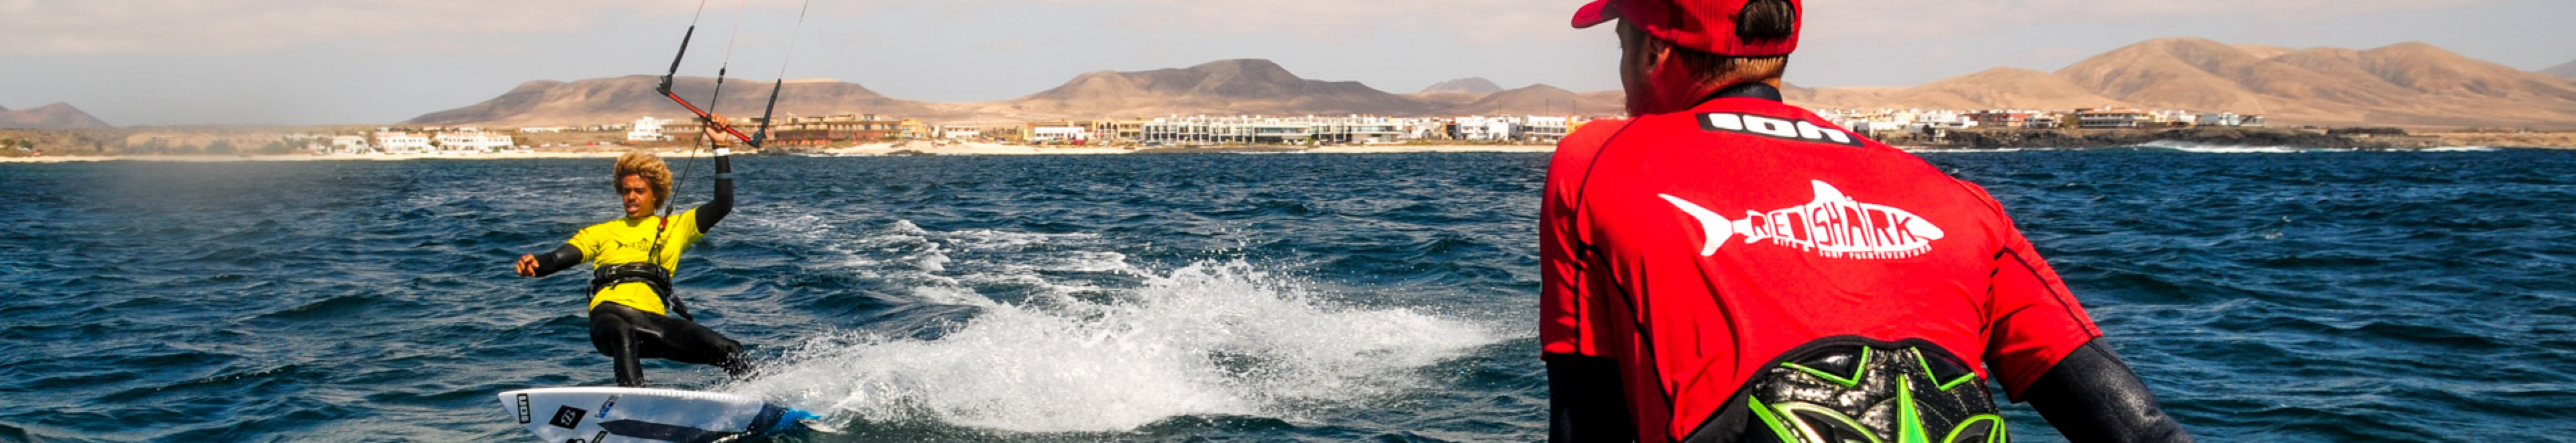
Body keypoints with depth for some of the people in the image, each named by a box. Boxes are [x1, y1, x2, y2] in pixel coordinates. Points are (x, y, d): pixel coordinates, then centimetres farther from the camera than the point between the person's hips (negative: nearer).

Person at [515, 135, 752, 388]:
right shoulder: (602, 233, 29)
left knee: (727, 351, -17)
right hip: (609, 314, -1)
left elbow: (723, 205, 20)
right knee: (623, 334, -41)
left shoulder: (675, 228, 26)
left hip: (652, 318, 1)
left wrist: (719, 148, 18)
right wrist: (534, 265, -7)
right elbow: (559, 259, 18)